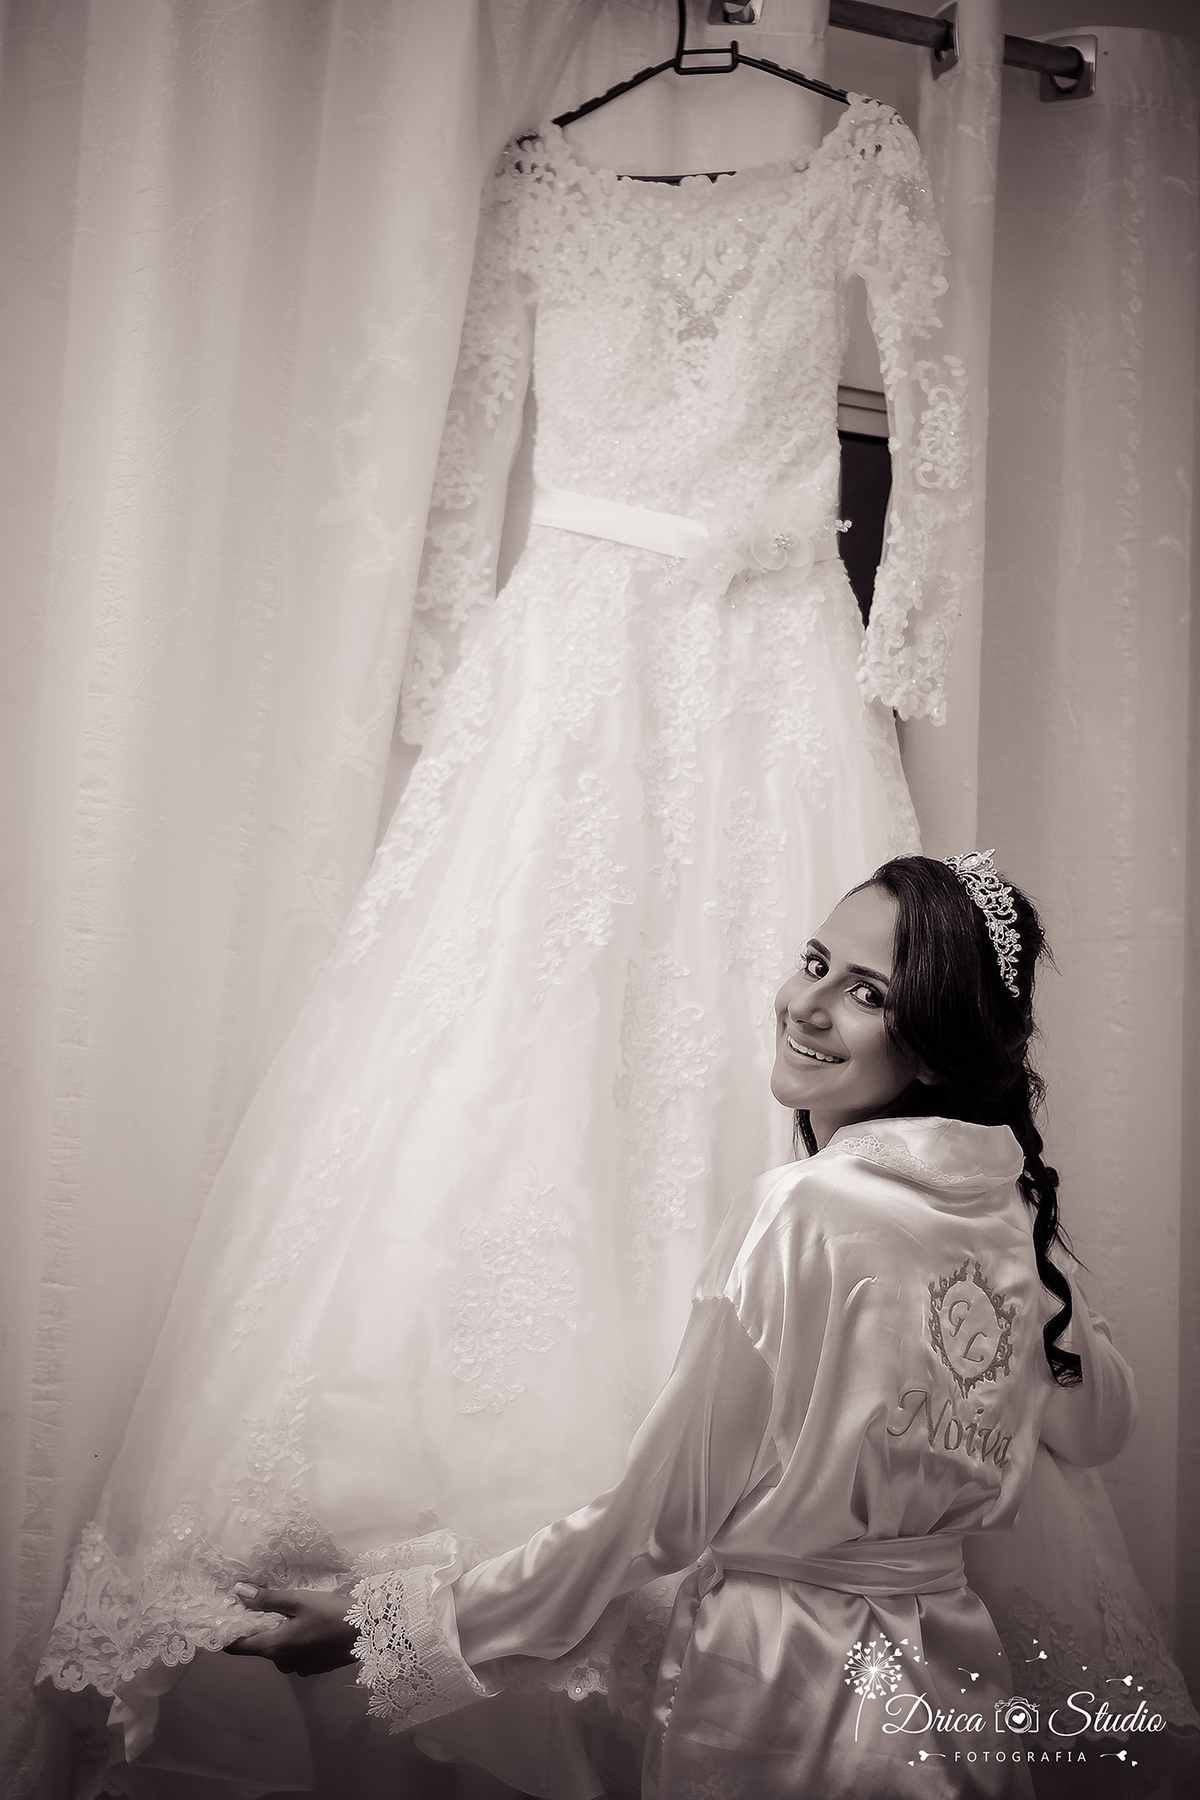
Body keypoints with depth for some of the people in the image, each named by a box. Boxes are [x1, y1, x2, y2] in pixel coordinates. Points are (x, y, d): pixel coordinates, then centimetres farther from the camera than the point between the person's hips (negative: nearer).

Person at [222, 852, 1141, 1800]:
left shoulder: (803, 1214, -25)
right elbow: (1098, 1423, 14)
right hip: (955, 1681, 7)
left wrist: (385, 1622, -13)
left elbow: (660, 1520, -19)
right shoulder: (1014, 1202, -5)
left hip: (782, 1696, -6)